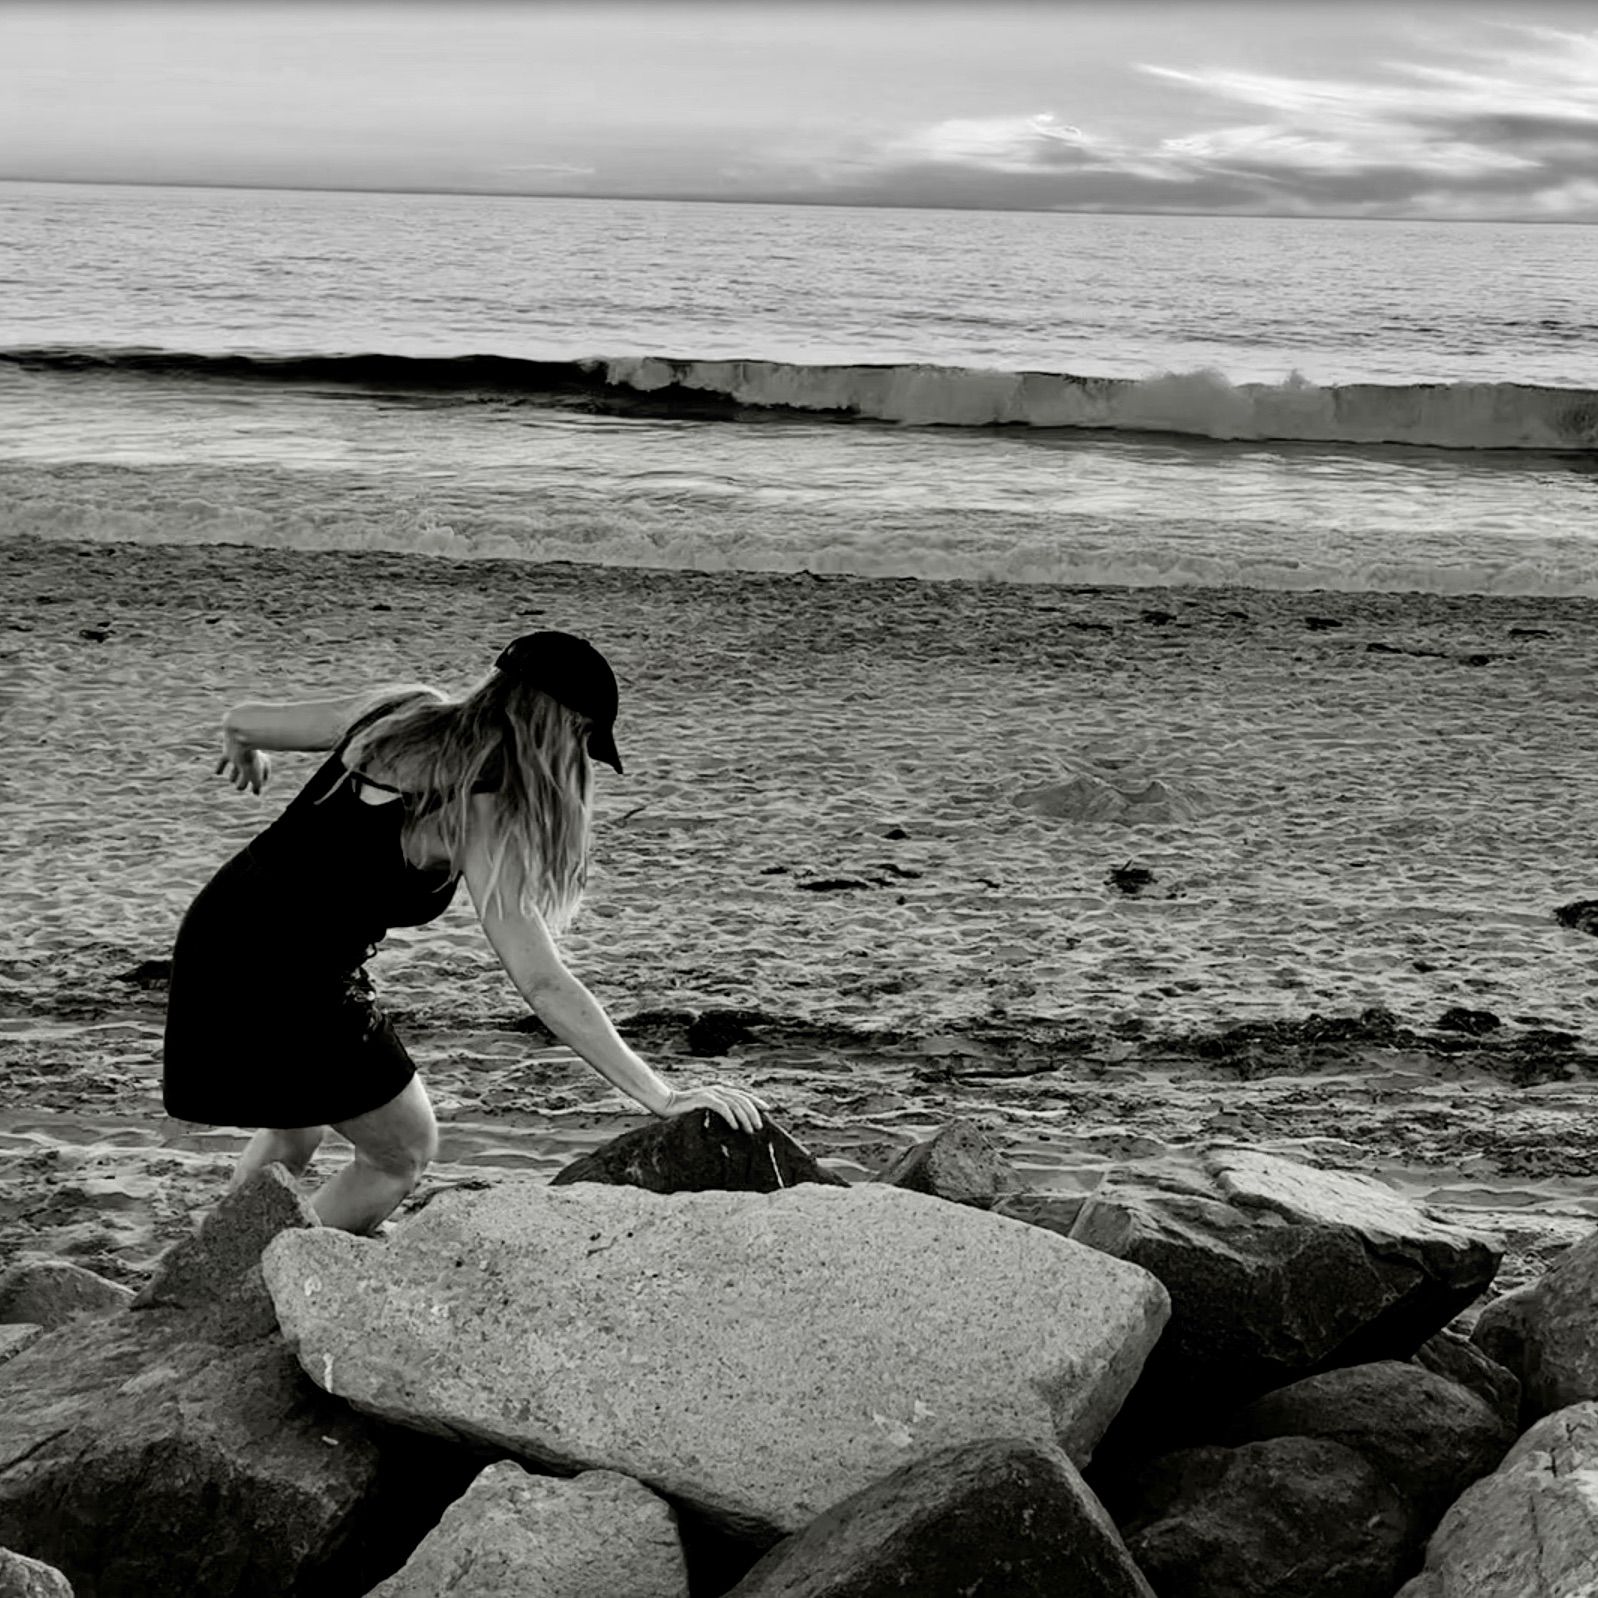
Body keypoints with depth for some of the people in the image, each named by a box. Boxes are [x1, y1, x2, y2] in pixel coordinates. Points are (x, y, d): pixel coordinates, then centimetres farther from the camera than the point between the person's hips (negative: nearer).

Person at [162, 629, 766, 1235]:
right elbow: (543, 985, -21)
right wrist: (662, 1099, -19)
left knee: (295, 1131, 30)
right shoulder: (477, 813, -17)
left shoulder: (398, 712, 2)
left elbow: (239, 721, 15)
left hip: (214, 932, 8)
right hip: (292, 980, -8)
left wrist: (245, 754, 40)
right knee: (403, 1152, 15)